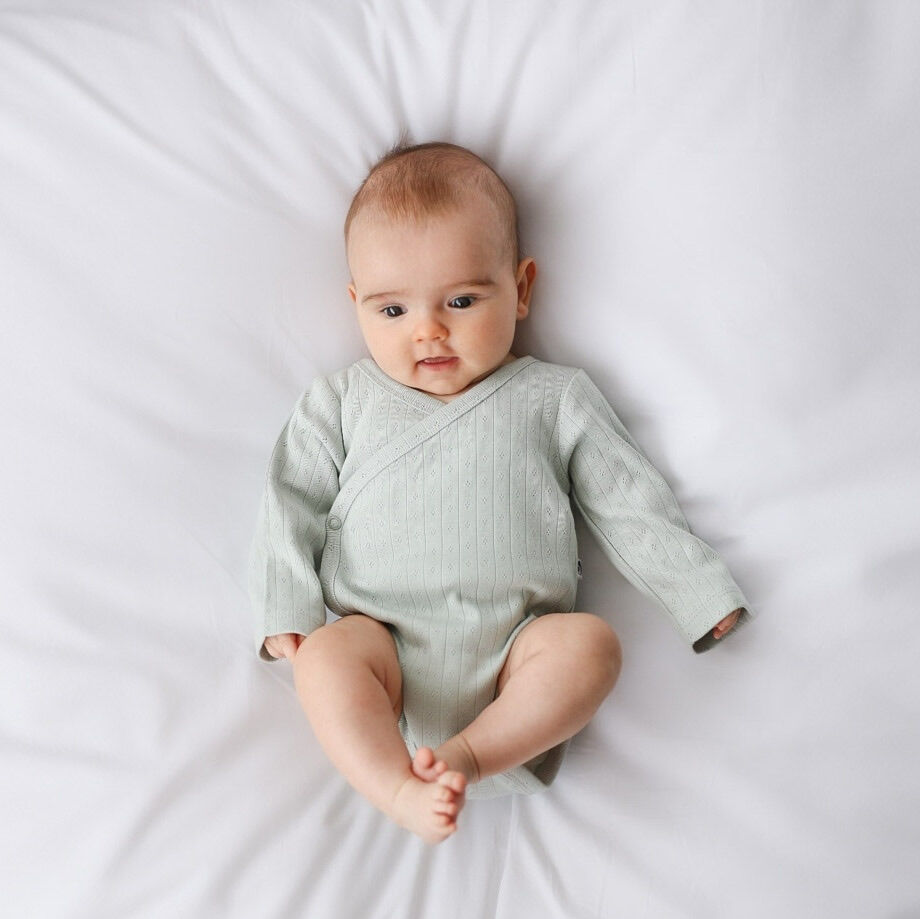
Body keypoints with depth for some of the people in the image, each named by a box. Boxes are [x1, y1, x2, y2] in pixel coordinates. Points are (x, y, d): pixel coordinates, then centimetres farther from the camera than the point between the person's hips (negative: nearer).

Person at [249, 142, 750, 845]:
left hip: (516, 637, 0)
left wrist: (703, 596, 7)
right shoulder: (341, 403, 16)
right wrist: (286, 614, -2)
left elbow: (632, 505, 14)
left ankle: (469, 752, -30)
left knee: (591, 642, -26)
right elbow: (291, 508, 12)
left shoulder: (554, 397, 13)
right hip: (385, 637, 0)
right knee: (326, 653, -28)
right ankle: (401, 789, -31)